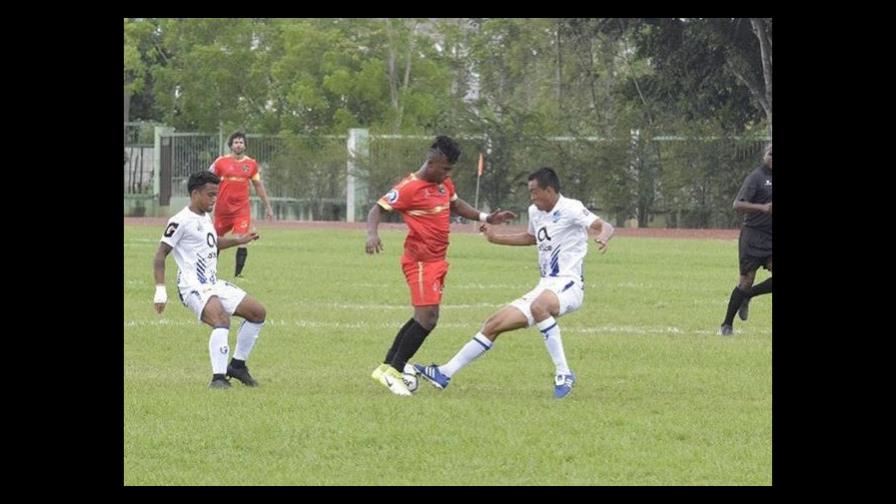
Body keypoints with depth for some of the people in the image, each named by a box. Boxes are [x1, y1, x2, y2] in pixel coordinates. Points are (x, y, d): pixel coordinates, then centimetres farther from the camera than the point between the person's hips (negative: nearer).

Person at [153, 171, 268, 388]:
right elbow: (160, 254, -12)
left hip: (214, 285, 10)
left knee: (258, 312, 9)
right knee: (222, 319, -34)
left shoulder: (205, 218, 17)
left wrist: (238, 240, 35)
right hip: (194, 287, -10)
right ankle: (218, 377, -36)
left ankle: (237, 365, 19)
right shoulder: (181, 221, -11)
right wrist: (160, 289, -18)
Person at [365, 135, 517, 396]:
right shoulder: (410, 188, -15)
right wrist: (372, 235, -33)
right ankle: (393, 372, -7)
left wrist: (486, 218, 20)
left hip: (437, 262, 9)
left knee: (423, 319, 14)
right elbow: (378, 208, -15)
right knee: (428, 319, -14)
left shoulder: (444, 184, 10)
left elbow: (456, 205, 29)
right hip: (420, 262, -9)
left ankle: (386, 368, 20)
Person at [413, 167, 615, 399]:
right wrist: (496, 238, 31)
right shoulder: (535, 212, 14)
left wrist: (603, 237, -44)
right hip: (545, 288, 9)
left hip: (568, 285, -9)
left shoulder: (570, 209, -11)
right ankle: (445, 373, 13)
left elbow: (606, 227, -22)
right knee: (494, 323, 6)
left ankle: (563, 374, -34)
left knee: (539, 306, -41)